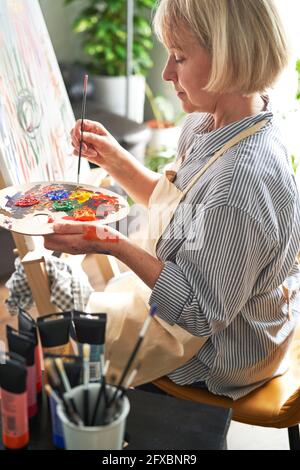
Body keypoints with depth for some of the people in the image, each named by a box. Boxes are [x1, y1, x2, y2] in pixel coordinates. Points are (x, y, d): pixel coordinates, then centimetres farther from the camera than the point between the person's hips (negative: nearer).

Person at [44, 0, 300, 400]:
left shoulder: (245, 179, -37)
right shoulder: (207, 124, -7)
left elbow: (202, 313, -30)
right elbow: (172, 204, 10)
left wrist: (115, 245, -32)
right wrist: (113, 158, -4)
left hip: (216, 358, -9)